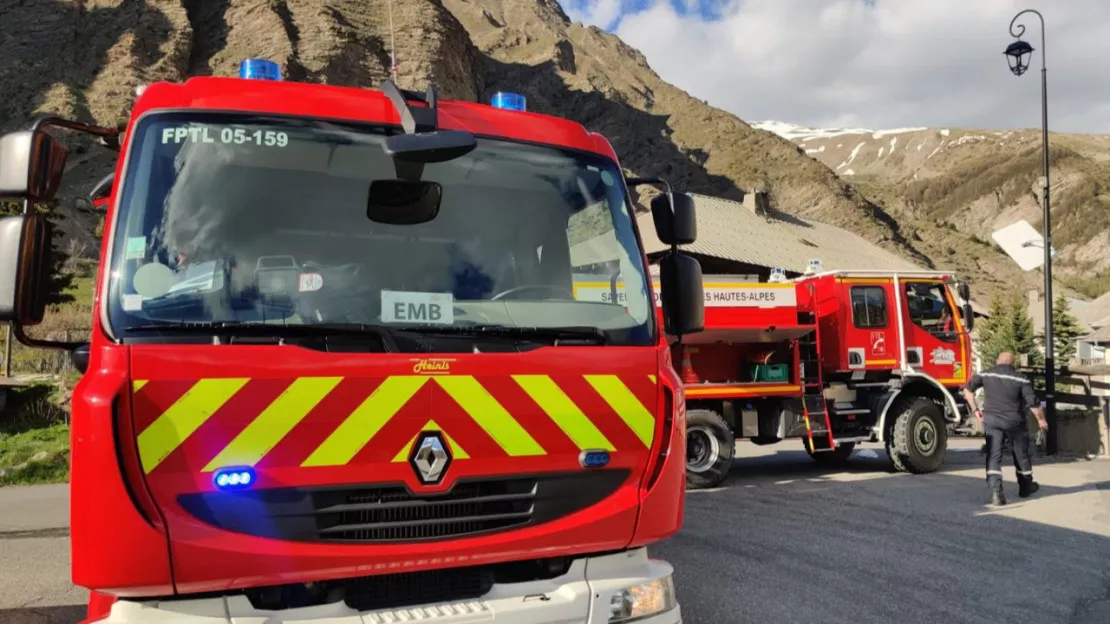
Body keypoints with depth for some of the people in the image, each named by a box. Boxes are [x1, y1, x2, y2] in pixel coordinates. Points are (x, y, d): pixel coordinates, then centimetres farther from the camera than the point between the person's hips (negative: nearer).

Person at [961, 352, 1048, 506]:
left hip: (991, 419, 1)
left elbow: (967, 389, 3)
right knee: (1021, 454, 19)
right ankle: (1025, 486, 38)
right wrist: (1041, 419, 7)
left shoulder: (986, 374, 1)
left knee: (993, 456, -1)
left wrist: (975, 409, 10)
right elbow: (1033, 402, -7)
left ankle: (995, 492, -16)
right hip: (1014, 421, -1)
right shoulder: (1020, 378, -5)